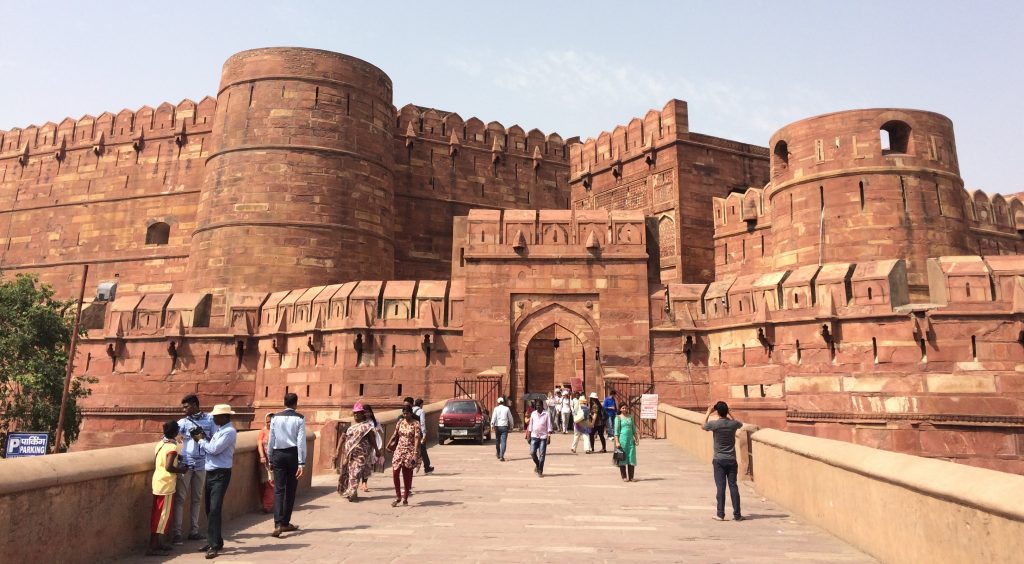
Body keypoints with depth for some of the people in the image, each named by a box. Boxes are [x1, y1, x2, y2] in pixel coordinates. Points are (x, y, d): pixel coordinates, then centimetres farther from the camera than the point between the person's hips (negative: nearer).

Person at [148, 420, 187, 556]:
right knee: (163, 515, -3)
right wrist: (181, 470, -10)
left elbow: (160, 463, 13)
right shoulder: (172, 447, -18)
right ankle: (153, 547, -2)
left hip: (158, 482, 9)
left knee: (157, 514, 14)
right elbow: (169, 467, -25)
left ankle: (155, 543, 22)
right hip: (166, 485, -9)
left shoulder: (161, 443, 7)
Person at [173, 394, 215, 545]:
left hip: (201, 464, 2)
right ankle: (176, 533, 6)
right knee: (180, 498, 0)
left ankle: (193, 531, 20)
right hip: (185, 464, -2)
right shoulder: (183, 422, 2)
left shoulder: (210, 420, 4)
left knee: (196, 498, 10)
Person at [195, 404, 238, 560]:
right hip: (211, 473, 9)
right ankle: (214, 541, 25)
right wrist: (204, 436, 1)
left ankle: (214, 546, -8)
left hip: (221, 474, -9)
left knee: (214, 509, -11)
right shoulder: (219, 429, 14)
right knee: (209, 509, 14)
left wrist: (201, 440, -6)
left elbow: (214, 449, -20)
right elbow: (211, 446, 14)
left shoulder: (229, 432, -15)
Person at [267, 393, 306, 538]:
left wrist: (270, 458, 16)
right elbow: (301, 441, -8)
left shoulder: (275, 417, 3)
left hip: (278, 454, 2)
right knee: (291, 490, 11)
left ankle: (278, 524, -14)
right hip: (293, 454, -2)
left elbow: (271, 439, 6)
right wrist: (301, 463, -7)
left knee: (279, 489, 1)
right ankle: (285, 523, 19)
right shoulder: (299, 418, -5)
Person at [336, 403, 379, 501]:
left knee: (355, 472, -12)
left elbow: (372, 439, -2)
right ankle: (346, 491, 24)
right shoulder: (350, 425, 11)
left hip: (361, 454, -5)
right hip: (349, 453, 5)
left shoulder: (367, 425, -2)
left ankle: (351, 493, -12)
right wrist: (337, 449, 4)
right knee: (345, 472, 9)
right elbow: (343, 437, 12)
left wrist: (376, 450, -2)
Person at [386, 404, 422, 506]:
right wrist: (388, 445, 14)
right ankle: (398, 496, 10)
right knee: (395, 472, -4)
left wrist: (415, 454, -21)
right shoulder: (400, 422, 6)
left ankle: (405, 498, 18)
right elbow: (395, 435, 13)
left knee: (407, 475, 4)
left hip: (410, 451, -4)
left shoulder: (415, 423, -9)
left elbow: (417, 439, -14)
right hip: (399, 450, 4)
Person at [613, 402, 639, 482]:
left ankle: (631, 477, 9)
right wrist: (617, 442, -12)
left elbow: (633, 429, 17)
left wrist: (636, 439, 12)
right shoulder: (618, 417, -1)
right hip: (622, 439, -4)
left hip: (631, 439, 4)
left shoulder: (630, 417, 12)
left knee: (631, 458, 1)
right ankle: (624, 477, 7)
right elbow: (616, 430, -5)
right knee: (622, 458, 0)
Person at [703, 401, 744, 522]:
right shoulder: (733, 424, -4)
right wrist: (729, 414, 23)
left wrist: (708, 412, 19)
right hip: (731, 460, 2)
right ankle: (737, 514, 7)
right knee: (733, 486, 5)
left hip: (719, 460, -2)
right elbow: (740, 424, 22)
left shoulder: (715, 424, -11)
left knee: (720, 487, -1)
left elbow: (704, 426, 12)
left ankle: (720, 514, 0)